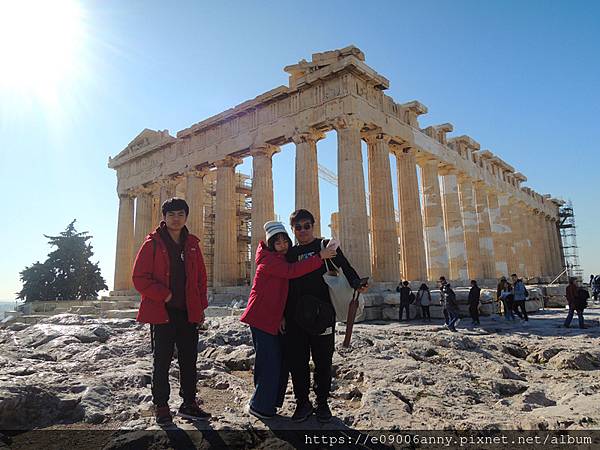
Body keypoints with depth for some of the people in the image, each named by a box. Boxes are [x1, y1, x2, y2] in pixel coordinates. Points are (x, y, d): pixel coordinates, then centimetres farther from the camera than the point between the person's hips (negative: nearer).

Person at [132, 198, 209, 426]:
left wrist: (201, 307, 8)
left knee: (189, 359, 11)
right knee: (161, 361, 6)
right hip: (162, 312, -4)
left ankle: (189, 403, 24)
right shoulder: (153, 243, -3)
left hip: (189, 312, 4)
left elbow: (201, 278, 13)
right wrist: (164, 295, -14)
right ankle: (161, 406, 20)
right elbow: (139, 278, -7)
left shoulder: (192, 244, 10)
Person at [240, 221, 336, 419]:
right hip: (261, 318, -9)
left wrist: (282, 315, 4)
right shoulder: (268, 260, -12)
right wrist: (319, 257, -27)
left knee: (279, 364, 11)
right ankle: (259, 407, 11)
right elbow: (292, 271, -28)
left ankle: (268, 403, 26)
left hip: (274, 319, 9)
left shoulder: (283, 260, 16)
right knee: (270, 364, -5)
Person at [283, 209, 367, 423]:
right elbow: (285, 285, 15)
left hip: (322, 314, -2)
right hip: (295, 316, 3)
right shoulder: (290, 253, 14)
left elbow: (345, 267, -2)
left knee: (323, 361, 6)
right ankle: (302, 403, 18)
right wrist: (283, 314, 9)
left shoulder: (326, 246, 7)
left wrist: (357, 283, -23)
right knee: (297, 361, 3)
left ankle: (322, 403, 21)